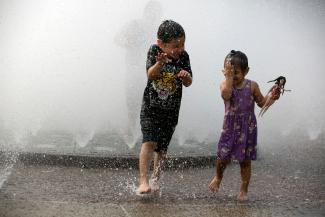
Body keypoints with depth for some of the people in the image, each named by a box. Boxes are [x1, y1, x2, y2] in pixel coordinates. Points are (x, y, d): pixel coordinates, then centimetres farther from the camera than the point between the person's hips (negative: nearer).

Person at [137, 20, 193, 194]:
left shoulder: (183, 57, -3)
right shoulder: (154, 51, -9)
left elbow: (188, 83, -3)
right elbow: (151, 75, -19)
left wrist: (186, 76, -26)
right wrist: (160, 63, -38)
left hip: (171, 110, 3)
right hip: (151, 106, -3)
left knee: (162, 147, 9)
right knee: (149, 141, -18)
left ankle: (155, 181, 26)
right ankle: (143, 181, -19)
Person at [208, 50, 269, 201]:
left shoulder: (252, 85, -2)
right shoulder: (225, 84, -6)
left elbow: (261, 103, 8)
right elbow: (226, 95, -29)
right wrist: (228, 77, -28)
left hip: (248, 127, 1)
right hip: (230, 126, 0)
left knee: (245, 160, 6)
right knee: (223, 156, -1)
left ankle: (243, 190, 20)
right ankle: (218, 177, 33)